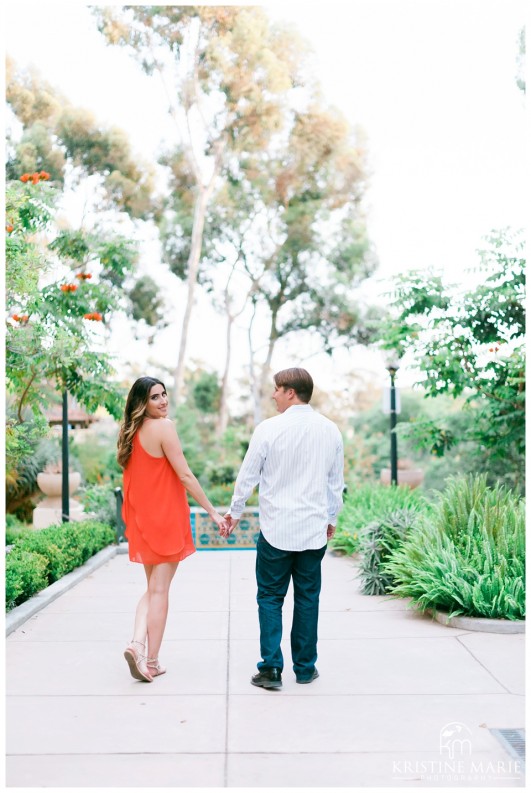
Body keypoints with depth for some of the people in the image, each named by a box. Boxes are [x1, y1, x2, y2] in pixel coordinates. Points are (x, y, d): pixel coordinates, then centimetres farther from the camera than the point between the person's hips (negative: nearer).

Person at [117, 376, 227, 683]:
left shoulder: (132, 431, 8)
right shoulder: (164, 427, -14)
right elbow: (184, 475, -16)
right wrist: (213, 511, -11)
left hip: (141, 519, 7)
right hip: (165, 518, -7)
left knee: (153, 587, 16)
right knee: (160, 589, 1)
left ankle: (138, 643, -2)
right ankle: (151, 660, 6)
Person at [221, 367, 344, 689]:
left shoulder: (269, 428, -9)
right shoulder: (330, 430, 3)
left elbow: (248, 475, -2)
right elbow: (337, 481, 11)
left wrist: (235, 513, 13)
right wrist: (331, 518, 25)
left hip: (276, 529, -3)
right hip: (314, 530, 3)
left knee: (270, 598, 7)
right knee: (308, 599, 12)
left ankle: (271, 668, 5)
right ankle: (305, 668, 21)